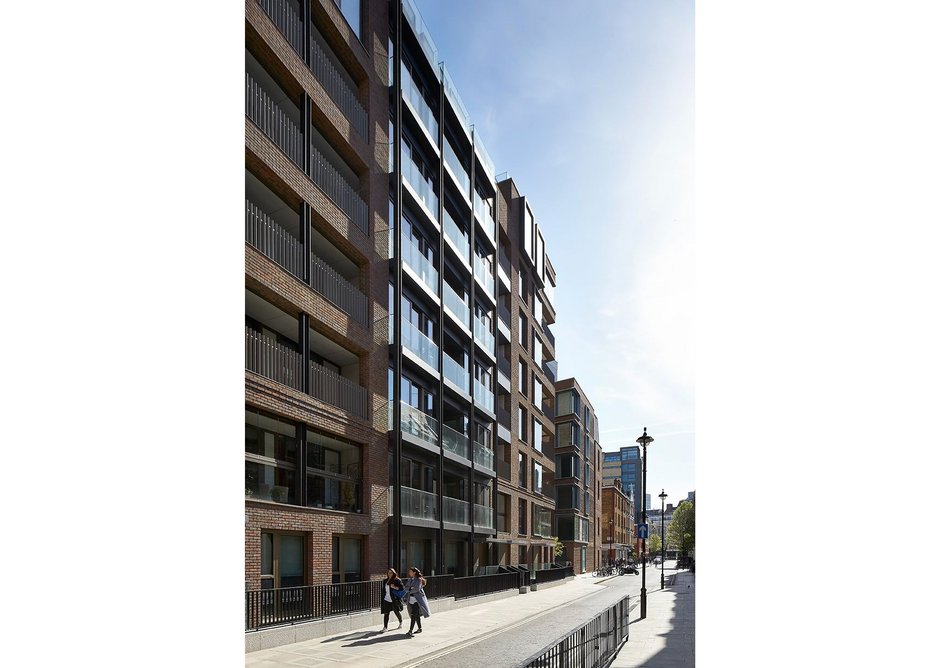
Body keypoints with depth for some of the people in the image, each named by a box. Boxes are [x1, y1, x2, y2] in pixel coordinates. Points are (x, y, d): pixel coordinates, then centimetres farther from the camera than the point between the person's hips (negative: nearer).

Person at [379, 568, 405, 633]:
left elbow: (402, 588, -12)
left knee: (396, 612, 11)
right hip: (386, 599, 4)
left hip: (394, 600, -4)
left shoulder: (397, 580, -6)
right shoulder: (385, 580, 11)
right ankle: (385, 627, 1)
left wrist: (395, 587, -24)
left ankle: (401, 622, 38)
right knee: (386, 613, -2)